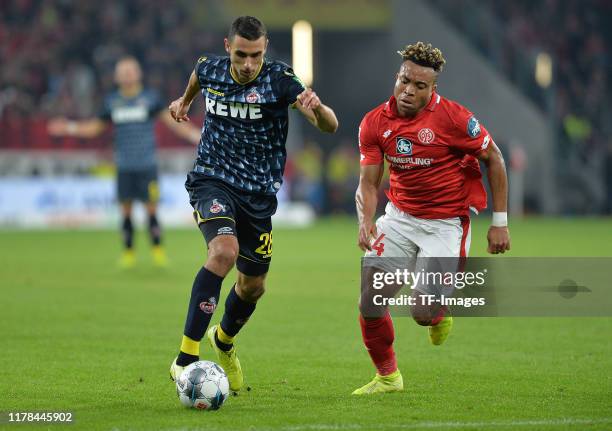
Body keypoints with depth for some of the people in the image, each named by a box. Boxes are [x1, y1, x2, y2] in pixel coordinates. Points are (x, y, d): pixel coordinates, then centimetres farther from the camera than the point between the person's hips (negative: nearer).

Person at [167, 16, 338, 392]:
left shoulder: (279, 79, -14)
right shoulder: (209, 69, -5)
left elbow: (330, 126, -24)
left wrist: (317, 107, -43)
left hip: (259, 192, 1)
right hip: (212, 181, -1)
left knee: (253, 286, 13)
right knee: (224, 251, -30)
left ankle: (224, 340, 48)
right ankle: (186, 359, -32)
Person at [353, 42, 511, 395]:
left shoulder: (453, 117, -16)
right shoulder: (375, 123, -4)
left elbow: (494, 159, -5)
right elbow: (369, 181, -1)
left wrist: (500, 222, -6)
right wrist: (365, 221, -22)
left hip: (446, 224, -4)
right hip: (399, 217, 4)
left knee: (423, 313, -13)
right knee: (369, 302, -7)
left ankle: (442, 311, 27)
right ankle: (387, 376, 17)